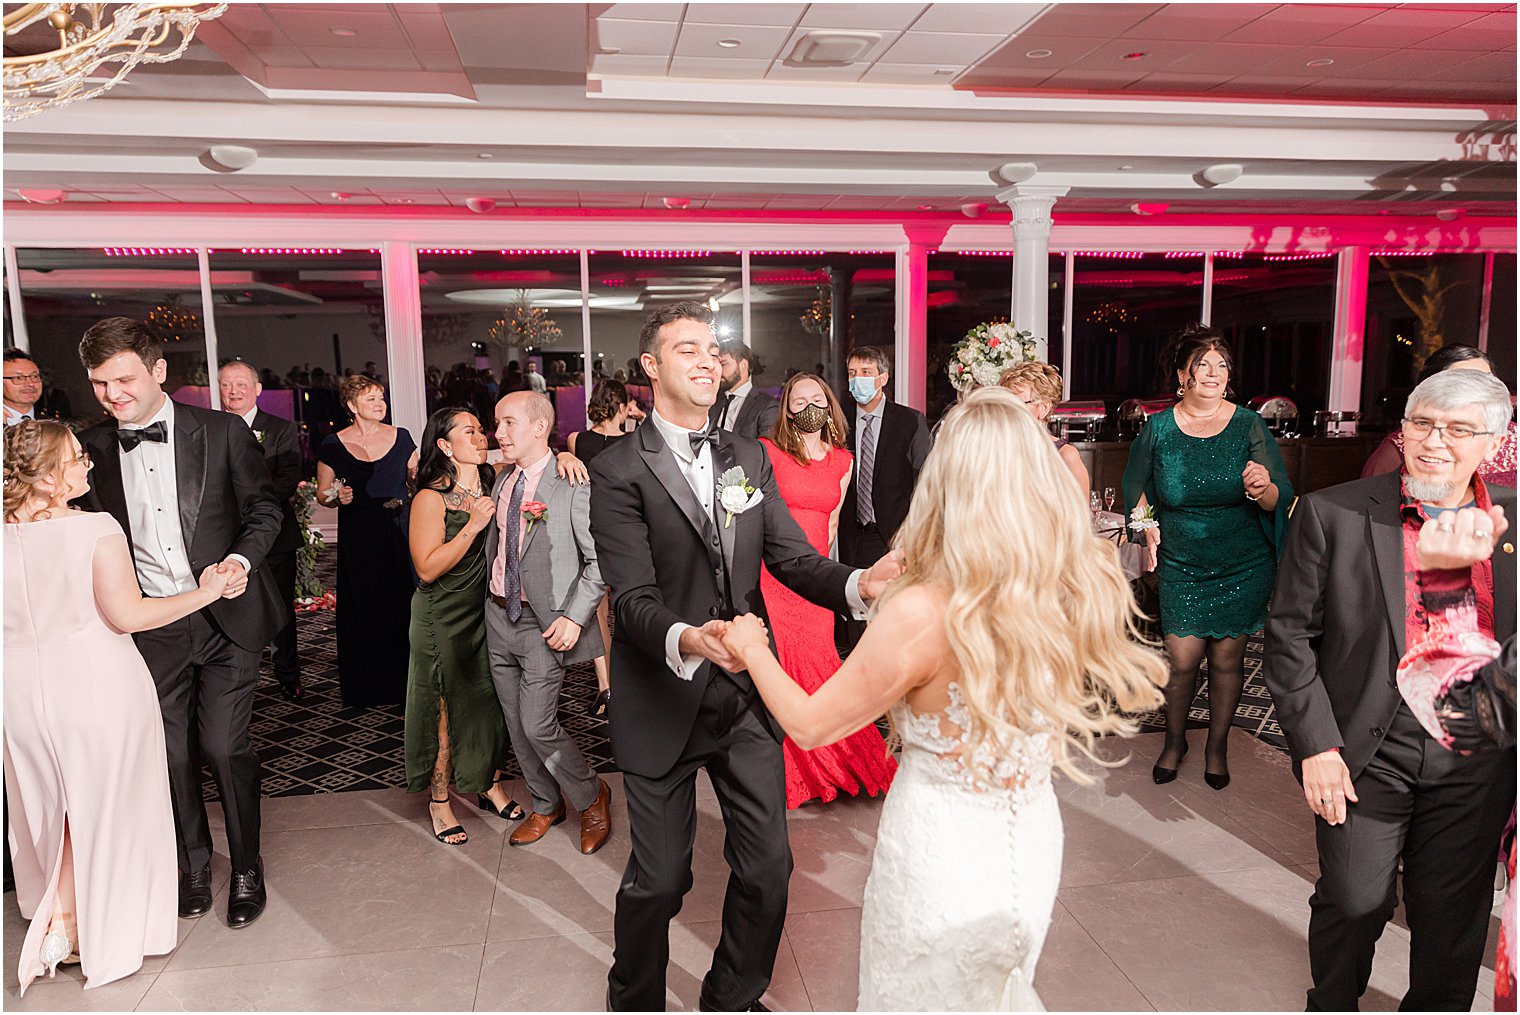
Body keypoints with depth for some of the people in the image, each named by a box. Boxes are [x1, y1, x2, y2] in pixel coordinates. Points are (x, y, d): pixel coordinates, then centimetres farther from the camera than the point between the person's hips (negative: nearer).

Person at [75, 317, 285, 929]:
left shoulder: (221, 432, -5)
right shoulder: (92, 447, 1)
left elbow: (263, 506, 2)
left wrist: (244, 557, -16)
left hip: (224, 618, -2)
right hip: (148, 627, 3)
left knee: (224, 746, -1)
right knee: (173, 752, 13)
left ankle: (247, 869, 20)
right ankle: (193, 863, 35)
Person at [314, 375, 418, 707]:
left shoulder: (401, 438, 5)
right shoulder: (334, 445, 1)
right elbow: (323, 494, 8)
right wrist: (339, 497, -13)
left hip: (398, 533, 1)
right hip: (357, 538, -1)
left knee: (400, 603, 1)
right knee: (361, 607, 3)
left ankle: (401, 682, 15)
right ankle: (362, 688, 16)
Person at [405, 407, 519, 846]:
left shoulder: (495, 482, 0)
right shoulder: (430, 498, -15)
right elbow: (427, 568, -19)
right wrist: (473, 525, -25)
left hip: (490, 610, 5)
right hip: (444, 618, -5)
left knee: (492, 699, 14)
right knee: (447, 709, 5)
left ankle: (491, 786, 33)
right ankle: (439, 801, 24)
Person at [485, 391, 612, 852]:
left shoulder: (572, 486, -16)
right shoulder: (503, 480, 7)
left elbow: (600, 559, -15)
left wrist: (574, 617, -19)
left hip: (543, 624, -7)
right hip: (499, 615, 7)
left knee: (538, 727, -7)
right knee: (517, 726, 15)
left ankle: (592, 797, 19)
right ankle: (546, 805, 35)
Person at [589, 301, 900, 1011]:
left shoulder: (749, 458, 7)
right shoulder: (619, 471, -11)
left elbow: (792, 556, 0)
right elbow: (632, 597, -19)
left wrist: (856, 584, -21)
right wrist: (685, 640, -41)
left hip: (749, 693, 5)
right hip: (665, 702, -4)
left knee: (768, 867, 12)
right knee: (658, 879, 9)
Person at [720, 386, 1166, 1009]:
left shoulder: (924, 614, -30)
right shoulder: (1082, 594, -15)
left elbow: (809, 725, -18)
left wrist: (751, 647, 0)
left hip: (941, 860, -4)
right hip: (1033, 848, 5)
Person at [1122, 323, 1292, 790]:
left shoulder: (1248, 425, -7)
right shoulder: (1158, 428, -5)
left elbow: (1282, 499, -8)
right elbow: (1135, 484, 12)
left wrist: (1263, 487, -30)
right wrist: (1148, 528, -1)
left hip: (1243, 567, 0)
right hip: (1181, 566, 0)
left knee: (1226, 658, 8)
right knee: (1182, 660, -1)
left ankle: (1217, 746, 31)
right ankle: (1174, 740, 26)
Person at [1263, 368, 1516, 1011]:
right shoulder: (1331, 514, -8)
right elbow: (1290, 635, -7)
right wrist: (1316, 746, -11)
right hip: (1368, 751, -2)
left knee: (1454, 915, 15)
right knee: (1354, 903, 9)